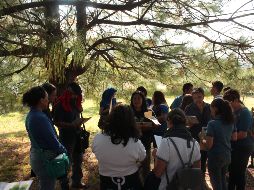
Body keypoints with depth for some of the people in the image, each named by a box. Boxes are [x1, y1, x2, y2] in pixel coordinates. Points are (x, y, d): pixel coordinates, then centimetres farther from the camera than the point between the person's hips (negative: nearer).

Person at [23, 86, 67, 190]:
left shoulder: (31, 115, 4)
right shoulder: (40, 117, -26)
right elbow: (53, 140, -23)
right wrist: (64, 151, -5)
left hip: (36, 154, 9)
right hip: (45, 158, -9)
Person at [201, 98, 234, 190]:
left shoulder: (212, 123, -20)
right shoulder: (230, 122, 1)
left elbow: (209, 145, -21)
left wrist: (203, 140, -2)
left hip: (215, 157, -6)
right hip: (227, 156, 7)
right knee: (222, 180, 25)